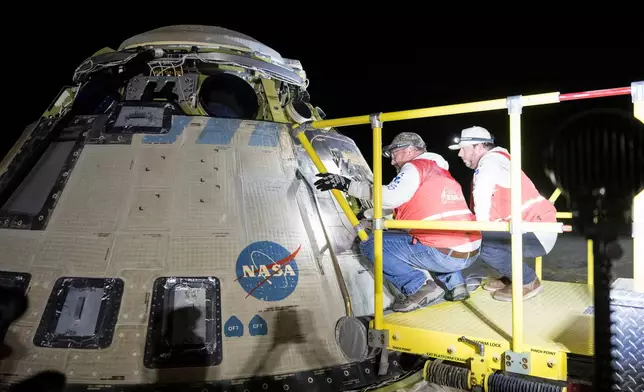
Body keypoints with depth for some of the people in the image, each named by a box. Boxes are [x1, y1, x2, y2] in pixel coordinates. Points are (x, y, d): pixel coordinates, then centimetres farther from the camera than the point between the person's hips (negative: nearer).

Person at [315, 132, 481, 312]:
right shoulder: (441, 171, 25)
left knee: (371, 244, 2)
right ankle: (454, 283, 19)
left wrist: (347, 185, -12)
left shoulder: (415, 167, -1)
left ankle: (419, 287, -7)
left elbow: (390, 197, -18)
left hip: (443, 255, -9)